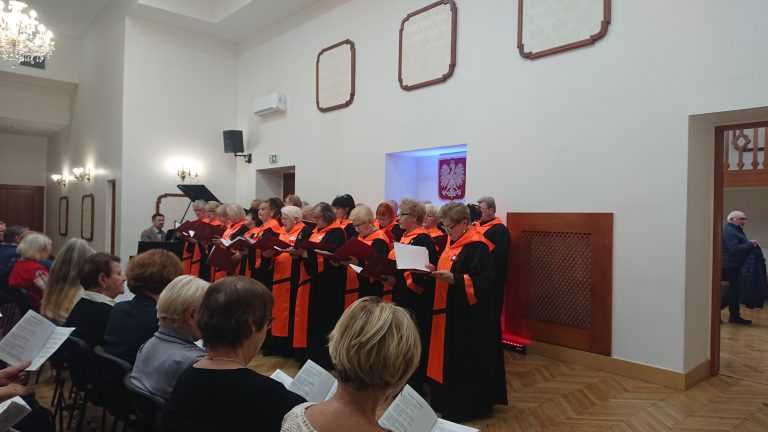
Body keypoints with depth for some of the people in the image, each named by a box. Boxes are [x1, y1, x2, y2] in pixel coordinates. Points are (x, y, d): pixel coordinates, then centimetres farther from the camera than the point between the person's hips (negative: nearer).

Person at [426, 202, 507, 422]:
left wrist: (453, 279, -31)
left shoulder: (477, 246, -19)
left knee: (466, 361, 2)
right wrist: (435, 270, 1)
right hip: (450, 310, 10)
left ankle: (466, 405, 17)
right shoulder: (454, 242, 10)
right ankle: (449, 400, 31)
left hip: (469, 314, -10)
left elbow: (483, 281, -24)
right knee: (450, 357, 17)